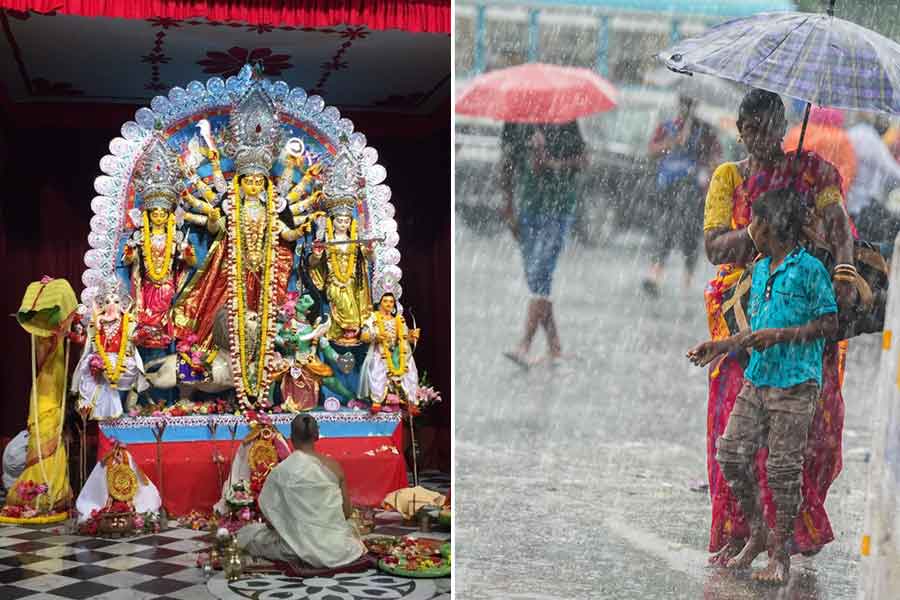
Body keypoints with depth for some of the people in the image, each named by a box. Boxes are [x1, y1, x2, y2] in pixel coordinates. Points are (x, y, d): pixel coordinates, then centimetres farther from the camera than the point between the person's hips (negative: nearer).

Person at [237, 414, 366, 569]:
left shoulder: (282, 470, -13)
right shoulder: (334, 466, -4)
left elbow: (268, 513, -6)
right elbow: (347, 511, 2)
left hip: (304, 545, -3)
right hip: (336, 543, 3)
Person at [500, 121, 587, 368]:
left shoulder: (563, 121, -4)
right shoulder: (515, 123, 7)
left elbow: (582, 160, -2)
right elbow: (507, 163, 13)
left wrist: (552, 163, -17)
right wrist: (508, 205, 9)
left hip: (558, 209, -5)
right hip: (528, 206, 5)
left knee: (539, 275, -15)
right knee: (534, 278, 5)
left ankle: (524, 347, -18)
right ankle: (555, 348, 14)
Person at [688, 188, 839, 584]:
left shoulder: (809, 269, -9)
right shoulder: (759, 270, 14)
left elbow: (830, 324, -11)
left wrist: (781, 335, -19)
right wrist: (719, 347, 16)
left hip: (794, 384, -7)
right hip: (756, 380, 8)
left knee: (783, 468, -2)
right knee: (731, 454, 5)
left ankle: (780, 552, 12)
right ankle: (756, 534, 22)